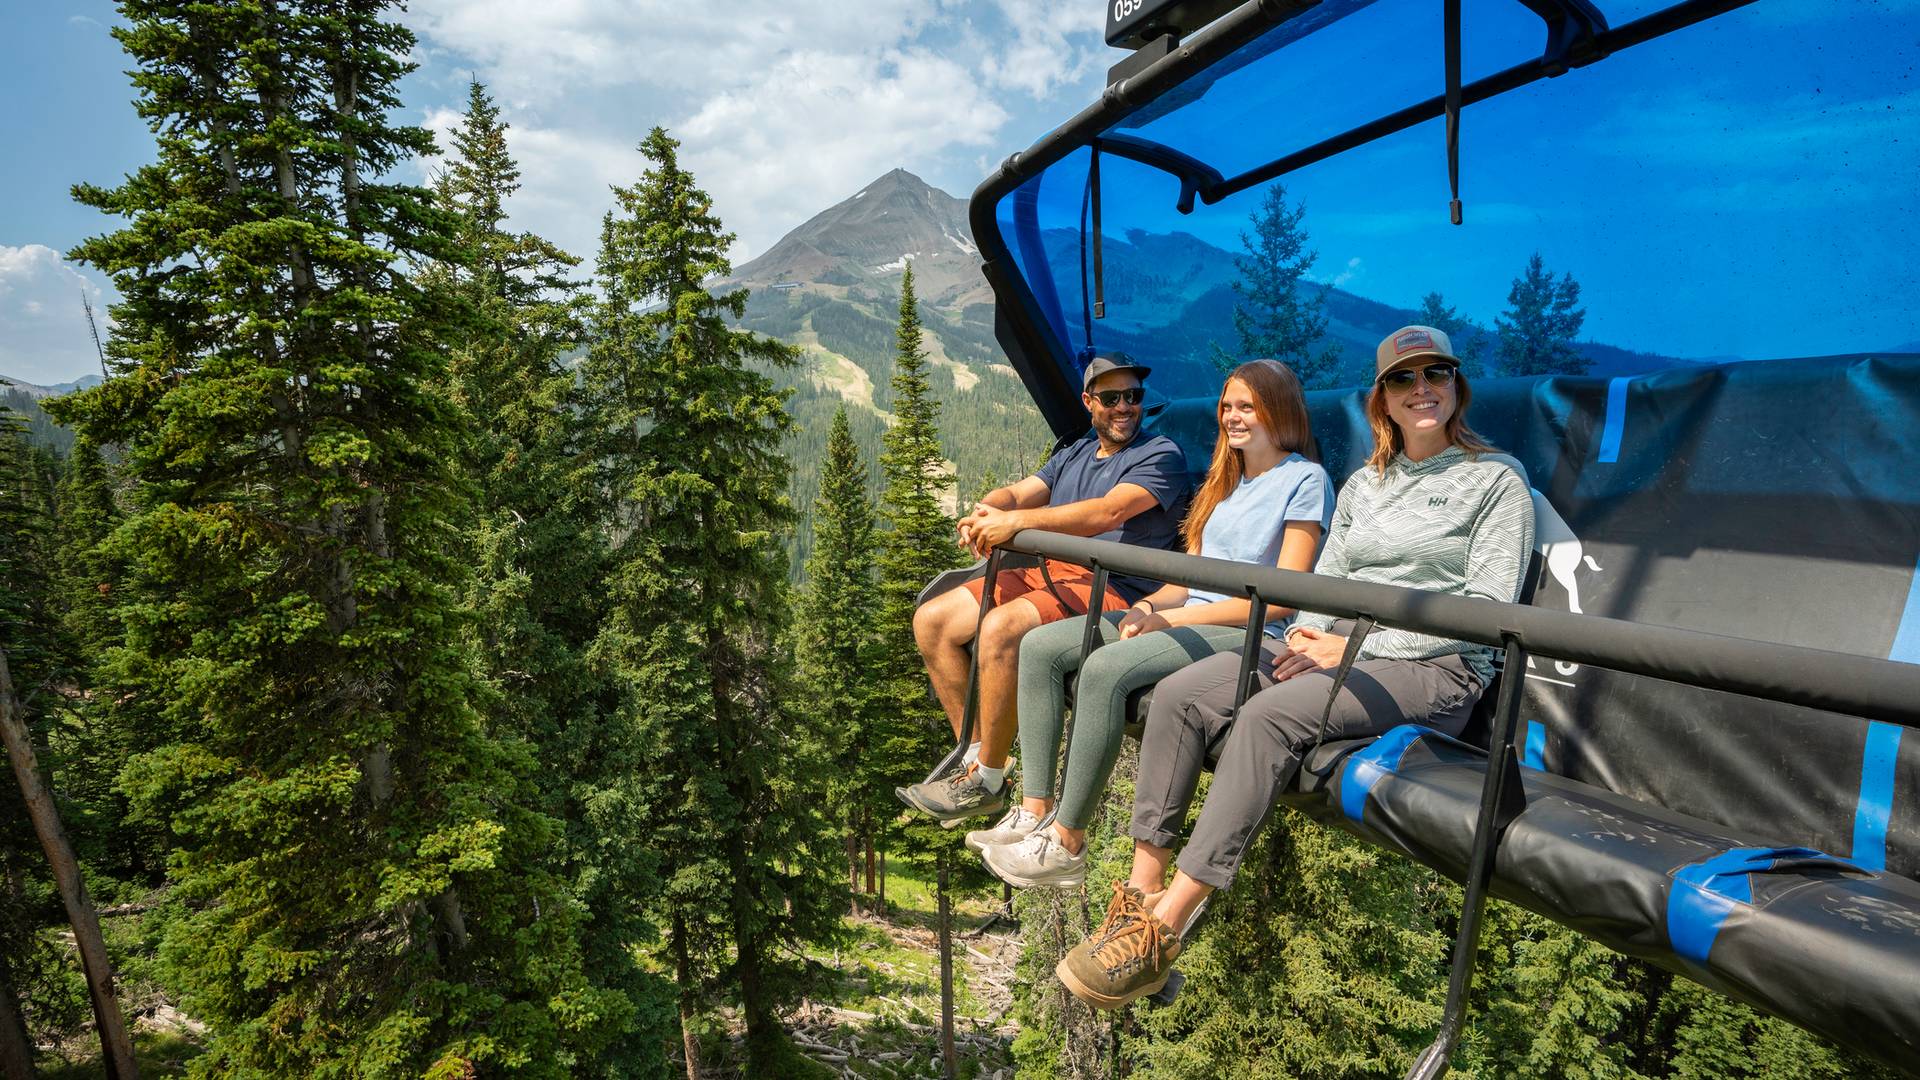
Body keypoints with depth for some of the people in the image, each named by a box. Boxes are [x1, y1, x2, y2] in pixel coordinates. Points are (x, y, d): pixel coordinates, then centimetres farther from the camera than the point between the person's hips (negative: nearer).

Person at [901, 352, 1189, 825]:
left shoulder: (1161, 454, -1)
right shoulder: (1074, 454, 24)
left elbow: (1109, 512, -19)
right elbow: (1017, 493, 13)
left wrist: (1017, 521, -25)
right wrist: (986, 511, -13)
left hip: (1111, 589, -8)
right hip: (1046, 573, 8)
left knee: (1001, 628, -34)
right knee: (932, 620, -2)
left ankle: (988, 781, -17)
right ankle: (975, 755, 0)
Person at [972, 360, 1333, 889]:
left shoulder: (1305, 479, -3)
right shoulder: (1224, 479, 22)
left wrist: (1172, 617, -16)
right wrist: (1147, 606, -4)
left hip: (1247, 632, -8)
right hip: (1184, 618, 9)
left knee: (1106, 667, -34)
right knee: (1040, 646, -9)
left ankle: (1067, 844, -23)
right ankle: (1033, 811, -9)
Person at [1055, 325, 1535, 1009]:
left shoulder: (1497, 479, 3)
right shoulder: (1362, 485, 21)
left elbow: (1486, 608, -6)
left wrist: (1357, 646, -14)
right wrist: (1310, 633, -6)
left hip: (1436, 669, -6)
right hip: (1342, 651, 6)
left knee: (1268, 715, -34)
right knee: (1180, 694, -18)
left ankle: (1164, 929, -28)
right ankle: (1140, 893, -16)